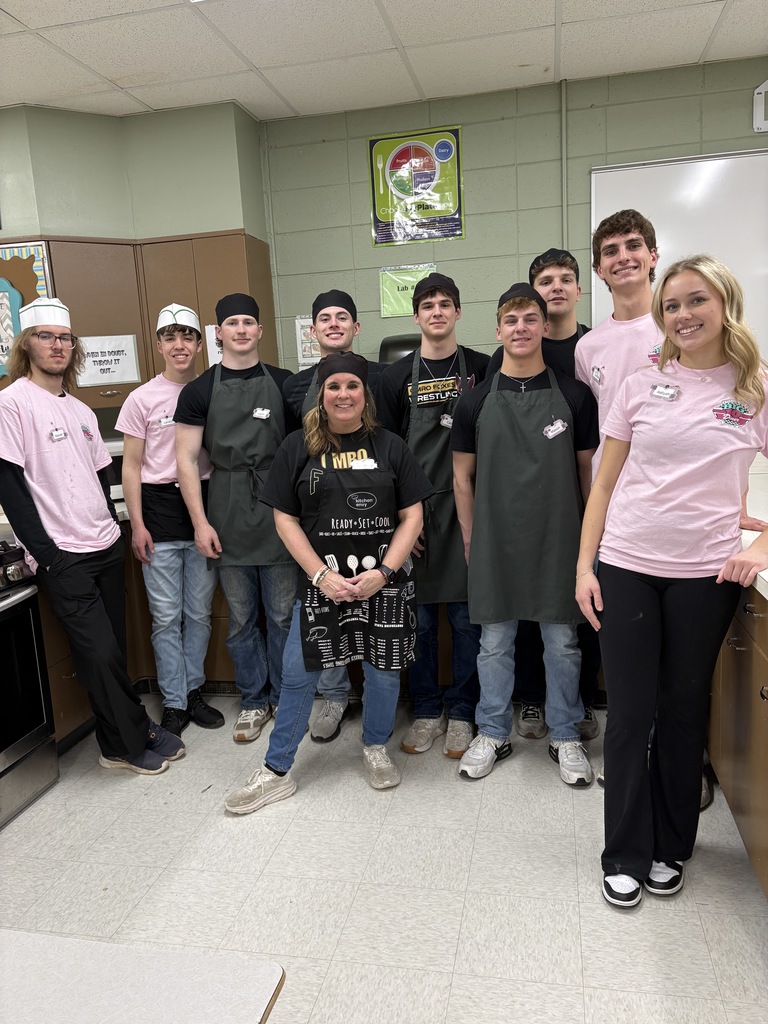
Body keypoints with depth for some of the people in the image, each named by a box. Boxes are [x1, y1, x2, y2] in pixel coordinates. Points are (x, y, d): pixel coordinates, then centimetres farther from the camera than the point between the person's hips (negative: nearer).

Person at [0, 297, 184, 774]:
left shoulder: (82, 410, 14)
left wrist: (113, 527, 11)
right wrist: (45, 552, -15)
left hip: (107, 547, 7)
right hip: (63, 557, -6)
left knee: (113, 649, 12)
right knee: (100, 653, -3)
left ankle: (120, 741, 27)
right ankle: (134, 740, 14)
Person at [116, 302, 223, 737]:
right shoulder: (142, 399, -1)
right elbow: (131, 466, 1)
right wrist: (137, 524, -5)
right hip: (159, 510, -2)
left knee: (200, 613, 11)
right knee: (167, 617, 5)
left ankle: (193, 691, 28)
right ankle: (174, 702, 19)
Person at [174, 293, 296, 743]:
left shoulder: (283, 383, 5)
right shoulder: (200, 391, 3)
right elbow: (187, 459, 1)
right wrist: (200, 522, -4)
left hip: (278, 510, 0)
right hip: (228, 516, 0)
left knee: (283, 614, 6)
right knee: (241, 617, 10)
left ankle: (285, 697, 24)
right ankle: (254, 700, 26)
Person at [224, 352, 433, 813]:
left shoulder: (390, 446, 2)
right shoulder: (298, 448, 1)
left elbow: (412, 516, 0)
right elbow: (286, 519, 0)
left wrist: (383, 572, -12)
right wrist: (322, 574, -10)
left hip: (385, 581, 1)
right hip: (322, 581, 0)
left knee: (383, 670, 11)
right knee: (298, 673, 5)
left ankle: (376, 749, 37)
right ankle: (277, 770, 22)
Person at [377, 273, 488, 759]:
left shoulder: (481, 368, 4)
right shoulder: (398, 376, 6)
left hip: (467, 508, -1)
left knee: (466, 614, 5)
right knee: (419, 615, 8)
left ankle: (461, 712, 20)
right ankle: (427, 711, 23)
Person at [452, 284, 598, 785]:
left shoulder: (574, 396, 1)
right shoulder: (476, 402, 1)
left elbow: (588, 470, 6)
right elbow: (462, 477, 6)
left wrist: (590, 534, 4)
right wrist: (471, 540, 4)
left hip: (559, 540, 0)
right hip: (495, 542, 1)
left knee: (562, 641, 10)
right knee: (495, 641, 11)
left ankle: (565, 736, 29)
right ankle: (493, 735, 28)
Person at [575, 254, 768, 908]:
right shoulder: (642, 386, 4)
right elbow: (604, 484, 5)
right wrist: (584, 566, -1)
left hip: (705, 575, 0)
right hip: (626, 567, 1)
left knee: (685, 711, 12)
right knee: (630, 713, 5)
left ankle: (672, 848, 32)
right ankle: (626, 855, 22)